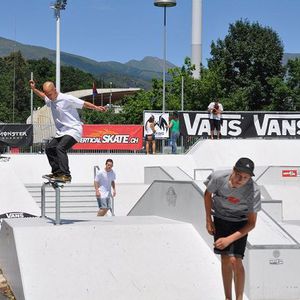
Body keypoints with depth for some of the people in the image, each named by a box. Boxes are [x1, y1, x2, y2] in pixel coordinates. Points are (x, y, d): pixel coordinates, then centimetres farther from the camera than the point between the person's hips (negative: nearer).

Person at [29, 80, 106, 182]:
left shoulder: (66, 99, -14)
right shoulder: (50, 101, 10)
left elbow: (84, 104, -12)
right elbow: (43, 96, 35)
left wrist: (96, 108, -22)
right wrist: (34, 89, 26)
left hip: (73, 130, -9)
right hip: (61, 132, 9)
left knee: (60, 148, -26)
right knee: (49, 148, 7)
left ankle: (66, 175, -29)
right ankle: (57, 172, 15)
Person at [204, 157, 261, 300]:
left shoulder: (253, 191, -30)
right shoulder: (218, 177, -28)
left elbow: (251, 223, -20)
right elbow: (208, 194, -2)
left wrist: (229, 239, -26)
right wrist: (208, 220, 0)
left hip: (240, 222, -2)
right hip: (220, 218, 2)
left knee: (235, 261, -13)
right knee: (225, 259, -1)